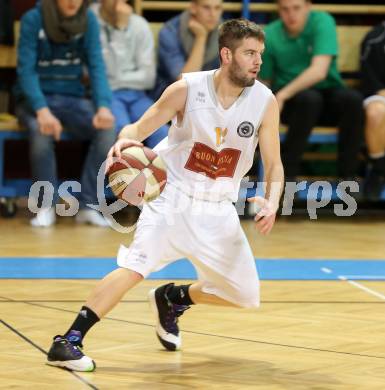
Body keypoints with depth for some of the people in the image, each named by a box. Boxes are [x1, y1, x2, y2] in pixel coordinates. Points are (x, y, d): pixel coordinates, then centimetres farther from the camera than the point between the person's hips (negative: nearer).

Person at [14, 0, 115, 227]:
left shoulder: (89, 20, -2)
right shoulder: (33, 19, -11)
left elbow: (96, 66, -7)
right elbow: (26, 70, -16)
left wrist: (103, 106, -26)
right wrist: (42, 111, -32)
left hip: (72, 98, 3)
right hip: (35, 98, -3)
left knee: (107, 128, -26)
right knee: (42, 130, -36)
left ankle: (88, 205, -21)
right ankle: (47, 206, -23)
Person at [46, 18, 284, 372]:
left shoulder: (265, 101, -8)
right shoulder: (187, 89, -14)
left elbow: (274, 165, -2)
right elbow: (138, 129, -11)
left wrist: (271, 202, -22)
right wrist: (125, 140, -35)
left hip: (218, 210, 4)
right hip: (173, 198, -4)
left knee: (245, 296, 7)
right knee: (137, 264, -27)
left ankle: (172, 299, 33)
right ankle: (67, 343, -26)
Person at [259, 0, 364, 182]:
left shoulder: (323, 22, -13)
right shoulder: (270, 36, -8)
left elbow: (319, 71, -25)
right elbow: (264, 83, 0)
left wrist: (282, 95, -31)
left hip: (327, 93, 1)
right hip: (292, 101, -1)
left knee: (353, 99, -32)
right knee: (309, 98, -36)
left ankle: (348, 176, -19)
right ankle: (287, 174, -24)